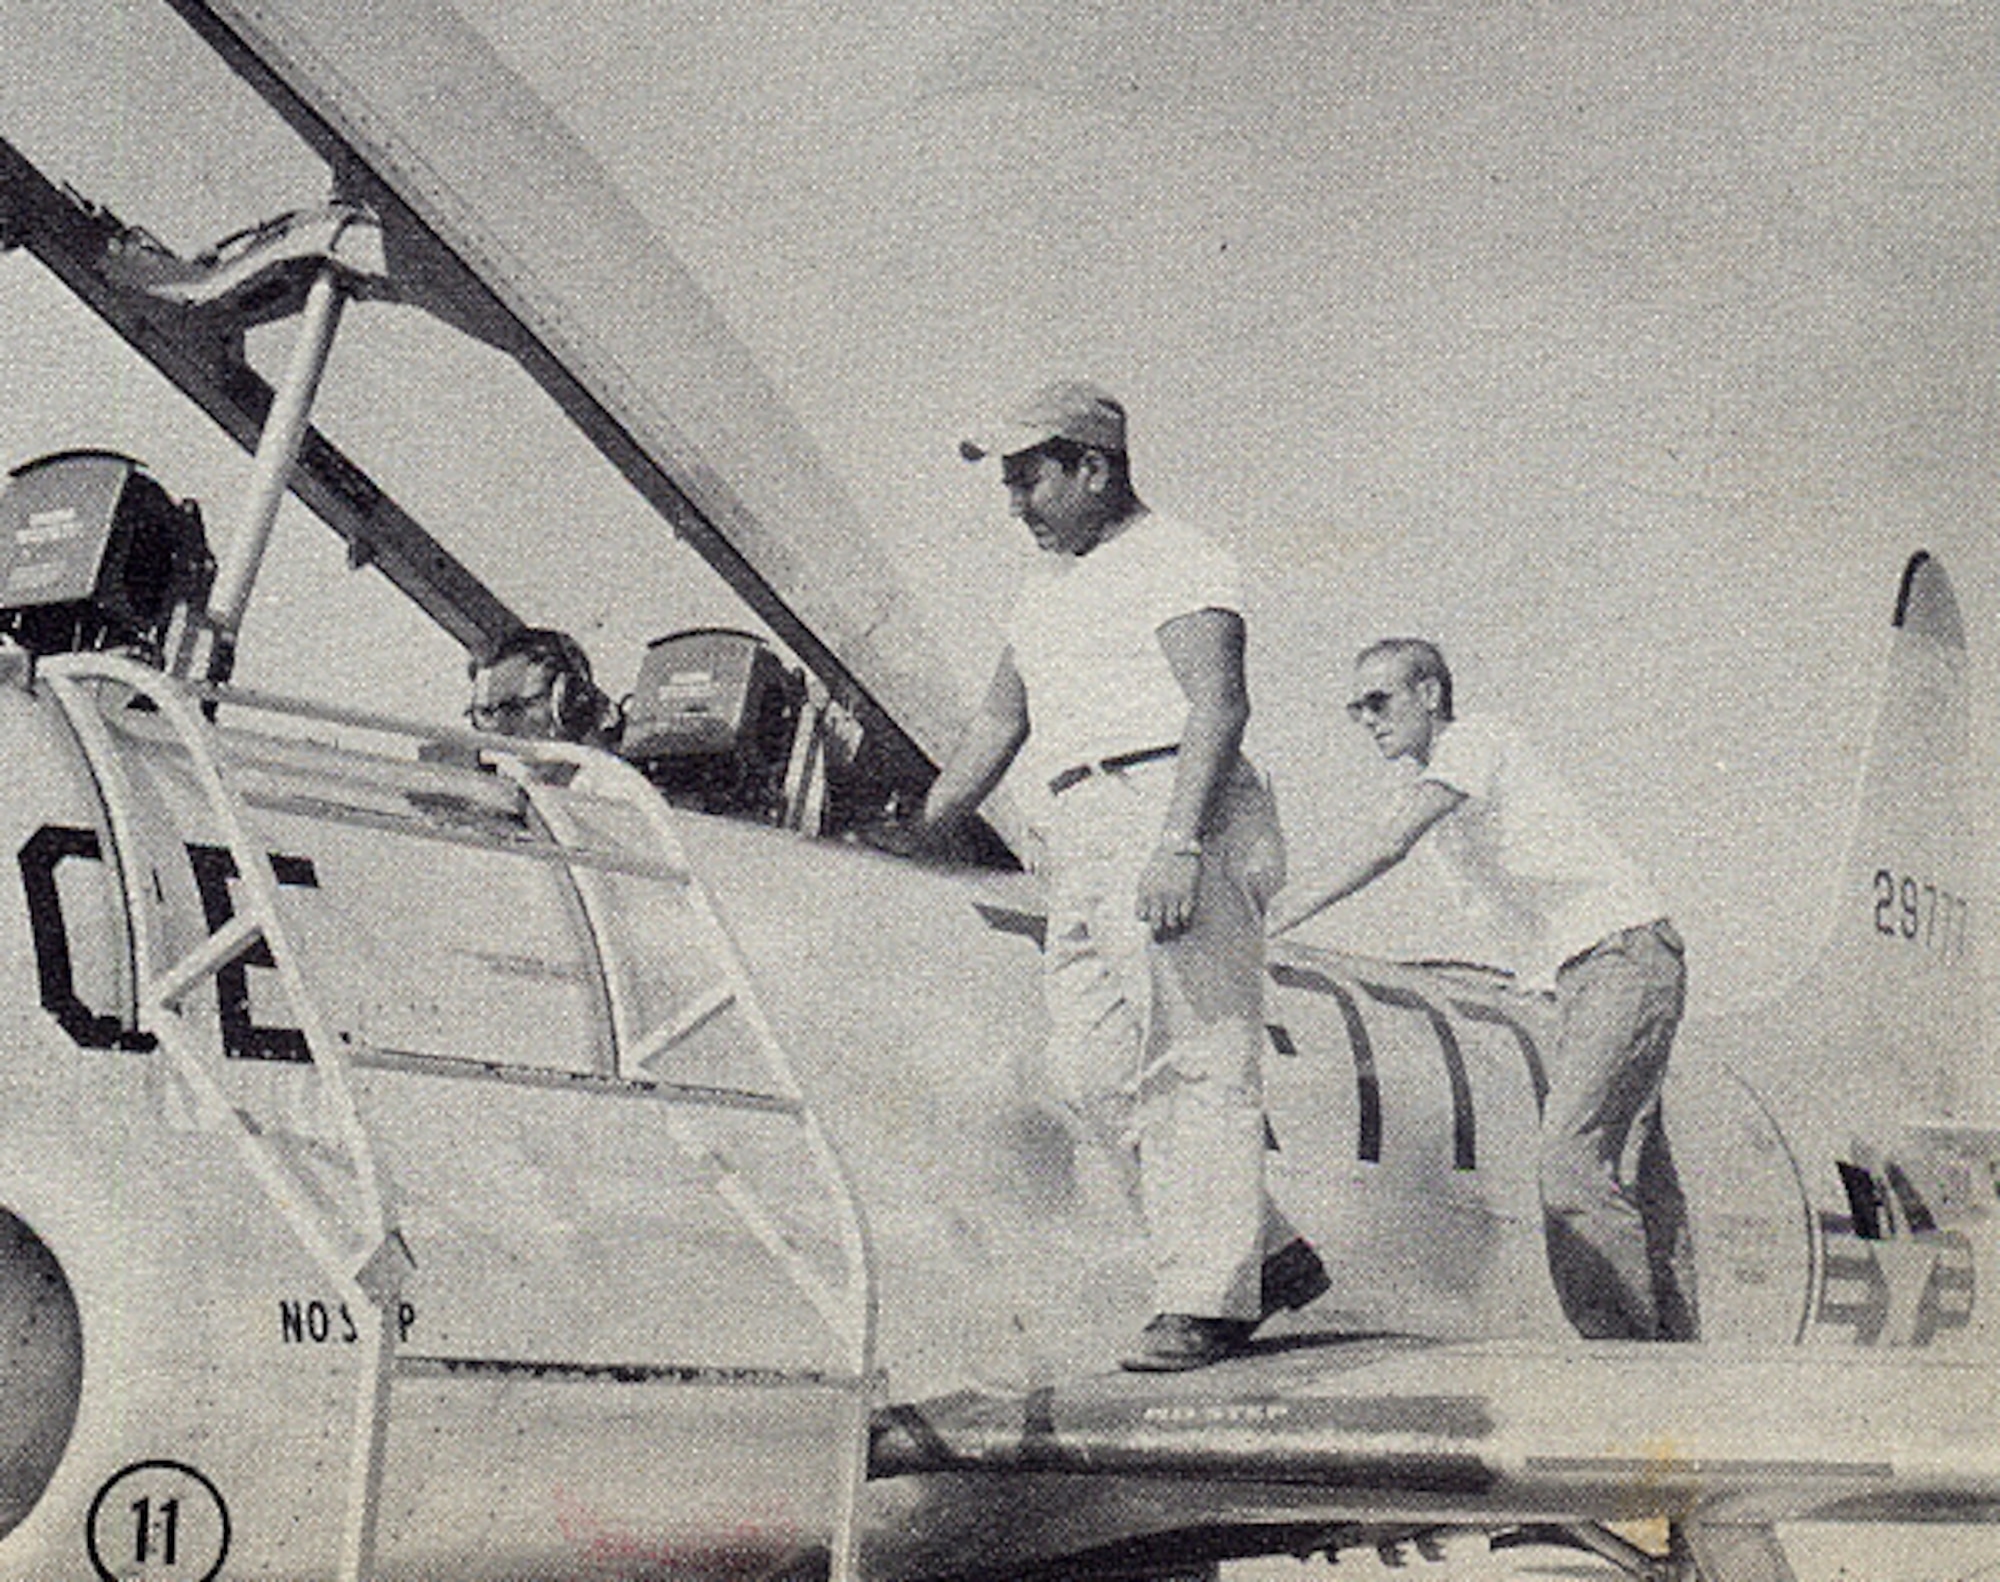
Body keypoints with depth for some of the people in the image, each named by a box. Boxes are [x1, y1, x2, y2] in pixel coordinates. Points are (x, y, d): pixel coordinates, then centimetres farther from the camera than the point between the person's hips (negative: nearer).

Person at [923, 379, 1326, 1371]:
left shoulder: (1174, 561, 0)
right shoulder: (1048, 585, 27)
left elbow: (1219, 704, -14)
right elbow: (998, 724, 33)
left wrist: (1178, 844, -26)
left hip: (1171, 805, -9)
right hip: (1083, 847, 9)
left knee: (1198, 1063, -10)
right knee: (1092, 1069, 1)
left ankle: (1205, 1300, -9)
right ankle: (1269, 1253, 9)